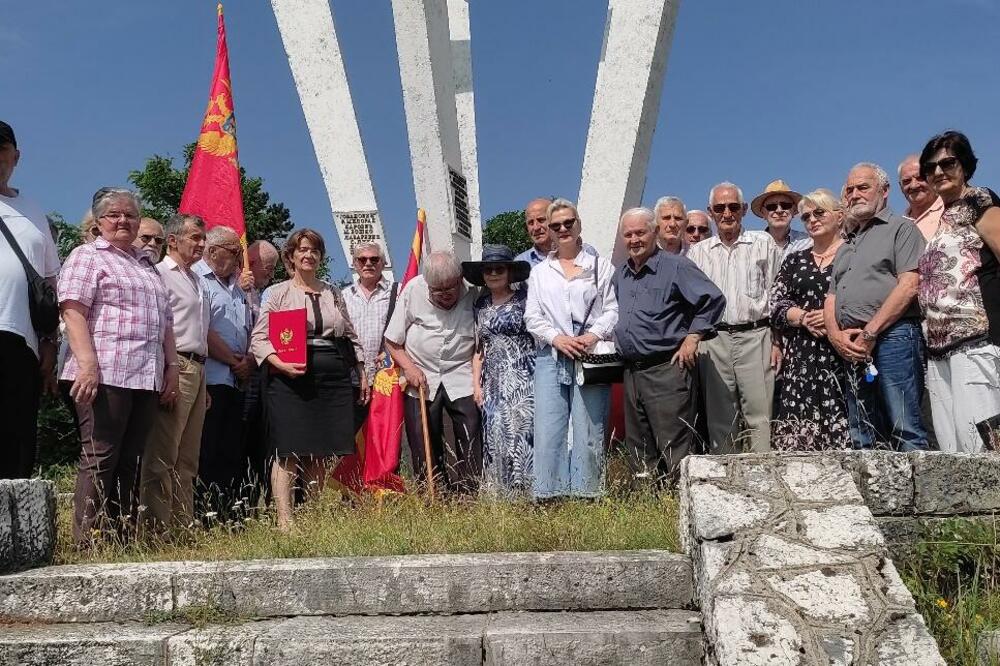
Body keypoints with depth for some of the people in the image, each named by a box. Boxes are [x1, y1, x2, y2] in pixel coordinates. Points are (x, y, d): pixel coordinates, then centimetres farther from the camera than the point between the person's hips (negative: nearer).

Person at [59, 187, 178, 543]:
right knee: (99, 459, -8)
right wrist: (87, 364, -20)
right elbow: (73, 311, -9)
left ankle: (124, 537, 8)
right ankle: (88, 545, -5)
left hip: (147, 378, 7)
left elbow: (165, 322, 26)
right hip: (105, 374, -7)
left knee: (129, 461, 6)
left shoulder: (147, 266, 25)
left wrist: (171, 367, 16)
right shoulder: (87, 256, 4)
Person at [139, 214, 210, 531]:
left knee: (188, 459, 11)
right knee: (162, 457, -8)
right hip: (175, 367, -9)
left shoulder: (197, 281, 22)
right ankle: (156, 527, -6)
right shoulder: (161, 274, -5)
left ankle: (184, 525, 16)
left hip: (197, 369, 9)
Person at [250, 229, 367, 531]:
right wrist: (280, 364, -17)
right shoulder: (277, 292, 5)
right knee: (288, 452, -8)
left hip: (332, 380, 4)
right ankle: (285, 521, -5)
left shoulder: (333, 293, 18)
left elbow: (350, 335, 23)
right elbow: (259, 338, -2)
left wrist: (362, 373, 19)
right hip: (290, 379, -4)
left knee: (320, 453, 7)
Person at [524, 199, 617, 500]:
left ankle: (586, 496, 2)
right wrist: (557, 338, -7)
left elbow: (613, 309, 5)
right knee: (548, 429, -6)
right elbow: (532, 316, 11)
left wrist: (595, 334, -13)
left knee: (588, 430, -4)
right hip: (550, 358, 2)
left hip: (591, 357, -1)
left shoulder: (600, 267, 13)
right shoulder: (539, 272, 19)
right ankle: (547, 497, -3)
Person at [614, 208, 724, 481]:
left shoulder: (676, 266, -6)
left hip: (667, 370, -7)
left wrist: (693, 337, -13)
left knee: (674, 450, -7)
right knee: (638, 451, 13)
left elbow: (714, 300, -11)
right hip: (631, 372, 8)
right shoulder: (620, 275, 16)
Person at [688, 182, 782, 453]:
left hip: (755, 336, -2)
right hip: (713, 340, 2)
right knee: (720, 418, 4)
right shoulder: (698, 252, 16)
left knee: (760, 415, -7)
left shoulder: (764, 243, 10)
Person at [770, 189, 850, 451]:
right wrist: (804, 318, -6)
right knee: (797, 430, -4)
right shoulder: (794, 261, 18)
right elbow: (776, 306, 11)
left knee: (841, 430, -9)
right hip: (801, 358, 4)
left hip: (843, 354, -3)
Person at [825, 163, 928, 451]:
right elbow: (831, 300, 21)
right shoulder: (845, 247, 28)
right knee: (862, 440, 6)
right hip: (852, 348, 7)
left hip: (893, 335, -7)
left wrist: (869, 333, -12)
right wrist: (836, 335, 0)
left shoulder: (900, 228, 6)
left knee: (905, 432, -12)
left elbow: (909, 286, -8)